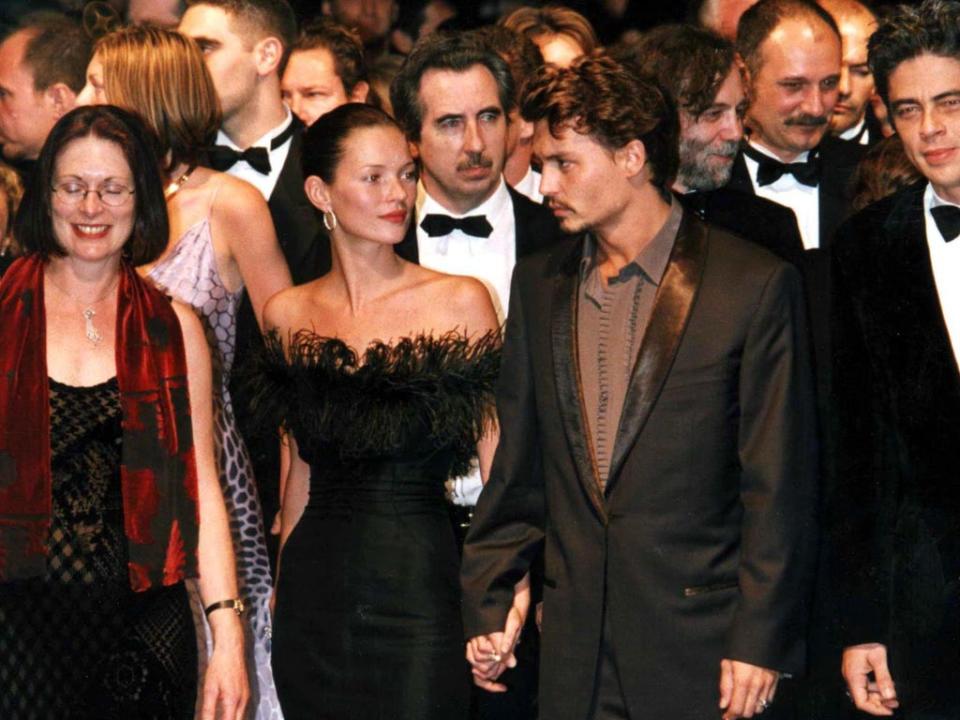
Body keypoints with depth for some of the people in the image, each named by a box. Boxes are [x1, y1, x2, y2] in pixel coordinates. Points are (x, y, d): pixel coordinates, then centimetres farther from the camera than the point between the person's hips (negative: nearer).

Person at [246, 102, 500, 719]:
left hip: (418, 591, -3)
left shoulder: (459, 302, -4)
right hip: (314, 591, 3)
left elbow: (497, 463, -5)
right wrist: (283, 586, 14)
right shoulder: (289, 315, 6)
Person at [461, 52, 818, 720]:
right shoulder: (539, 283, 11)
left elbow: (781, 488, -7)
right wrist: (488, 602, 9)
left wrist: (761, 640, -10)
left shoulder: (755, 284, -6)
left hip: (699, 645, -4)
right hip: (575, 652, 5)